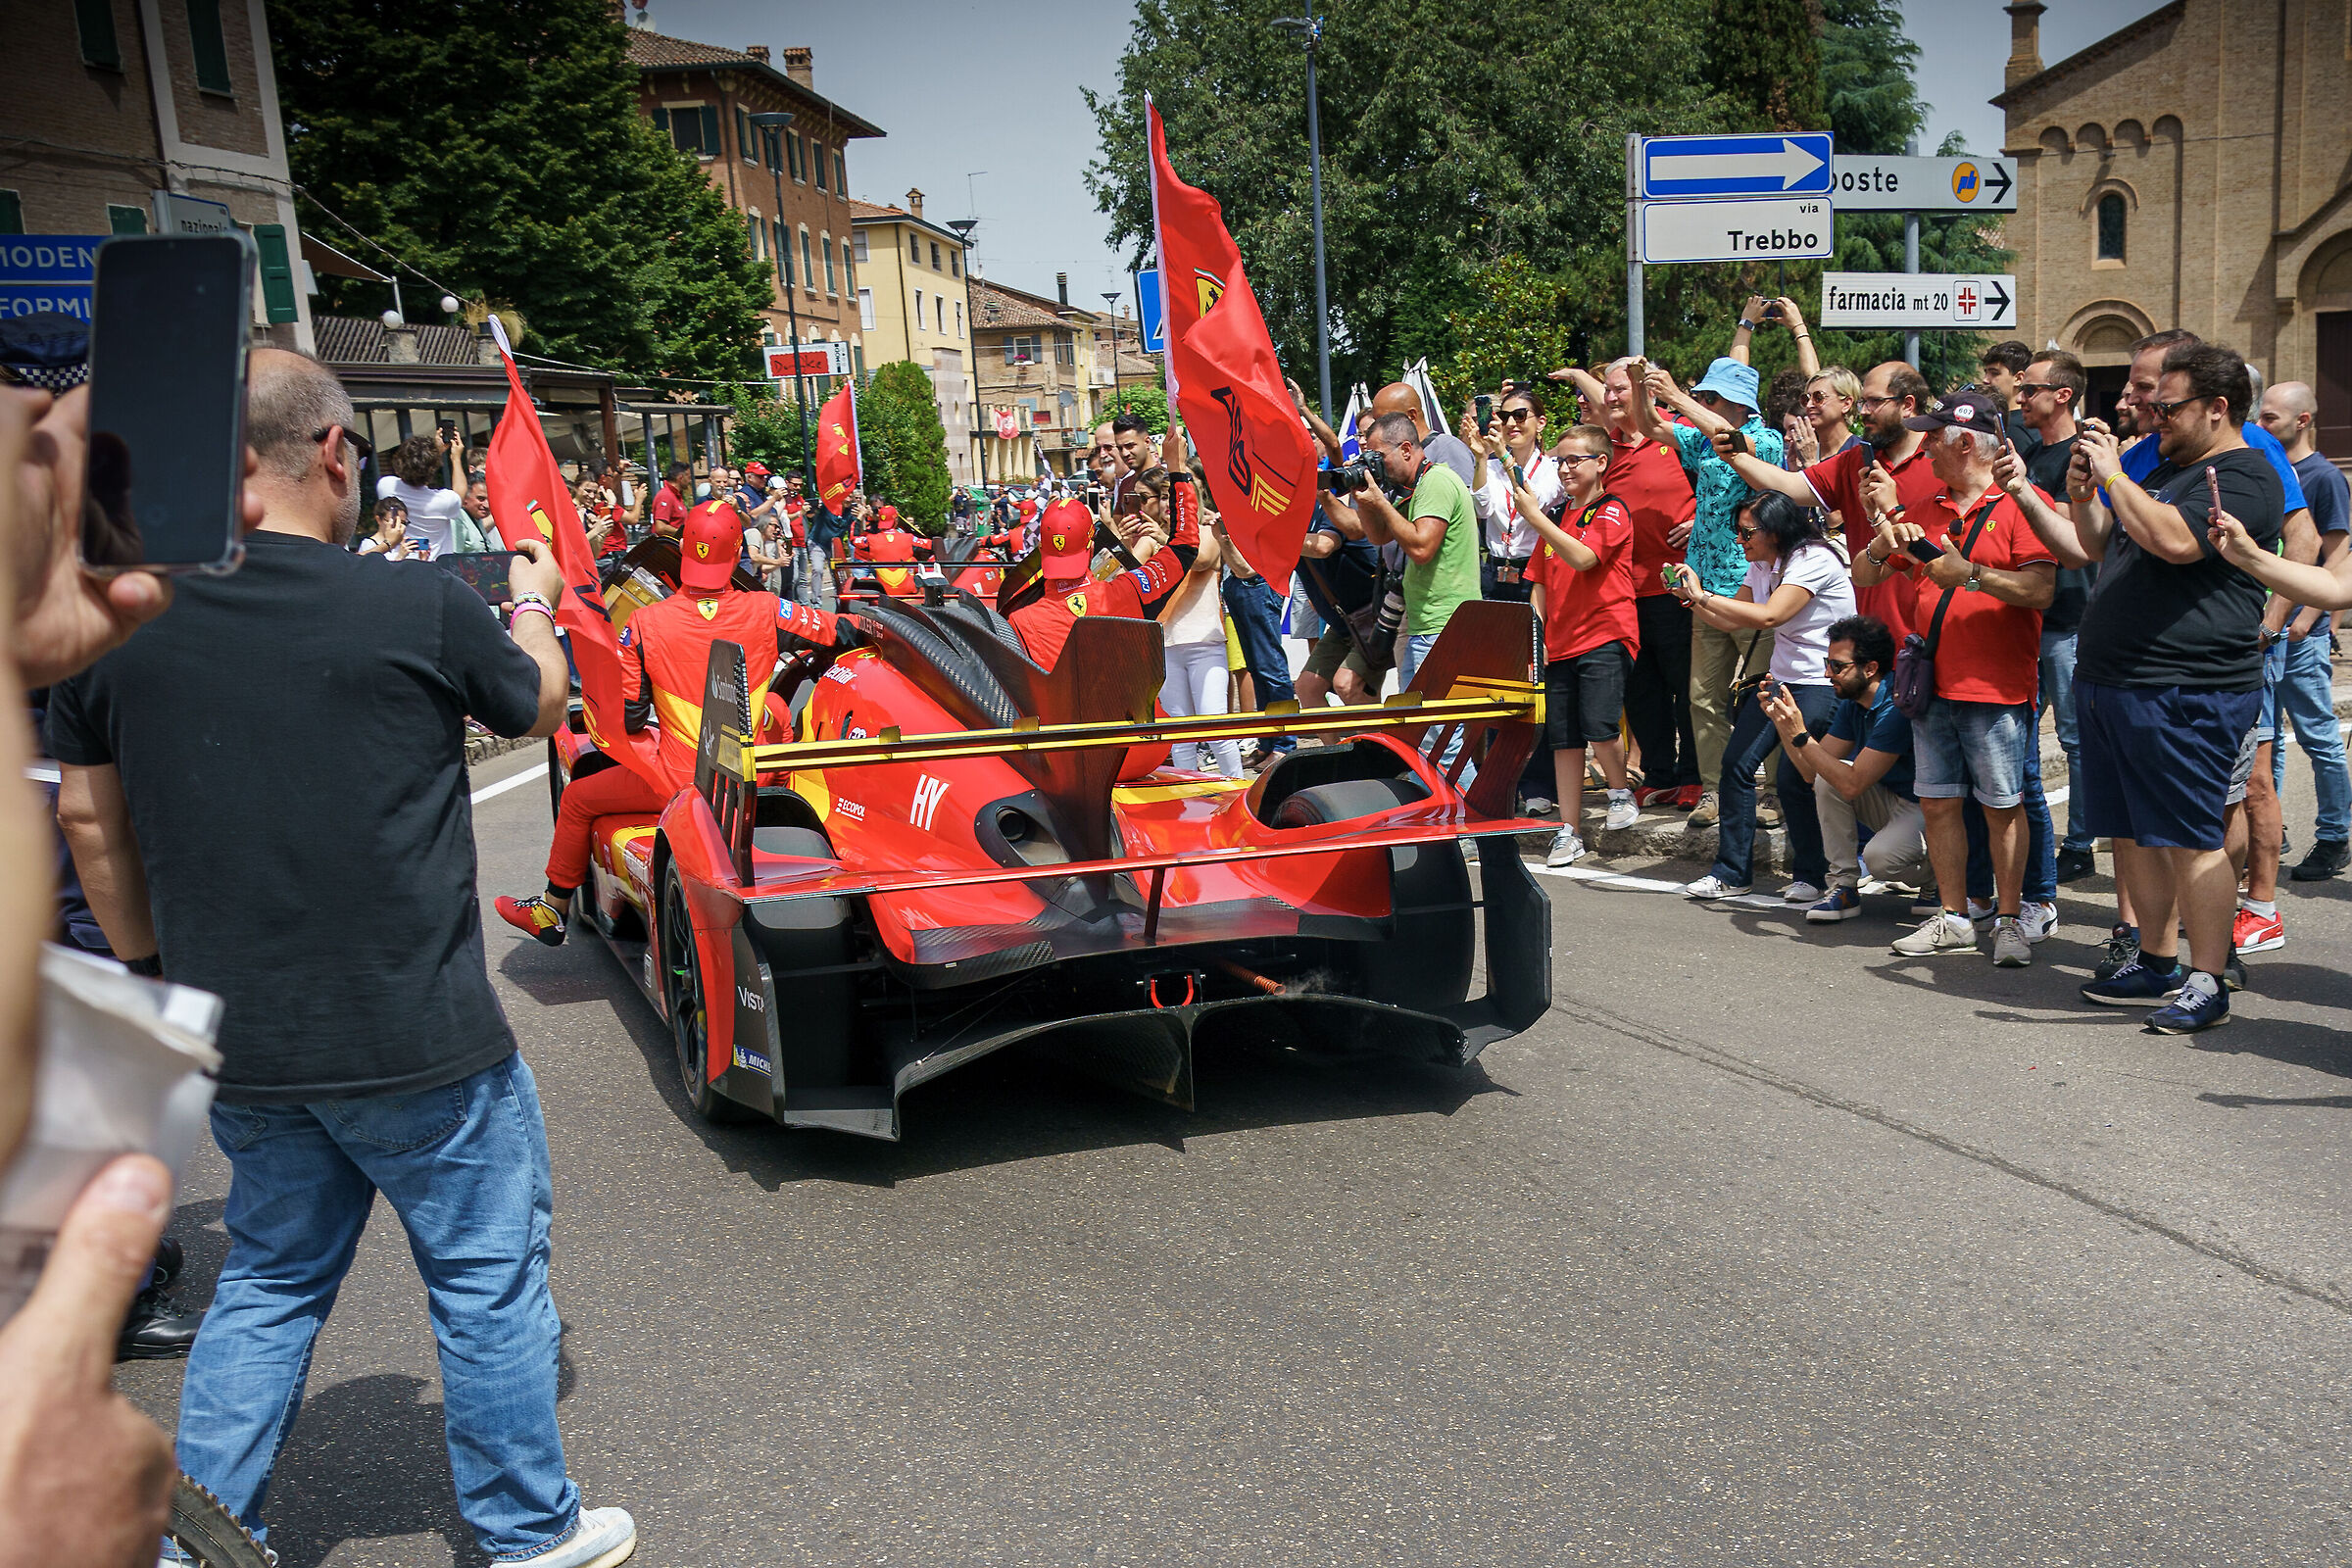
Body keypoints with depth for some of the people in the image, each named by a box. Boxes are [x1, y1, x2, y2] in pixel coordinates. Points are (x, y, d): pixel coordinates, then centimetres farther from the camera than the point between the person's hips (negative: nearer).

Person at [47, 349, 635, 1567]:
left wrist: (154, 963, 20)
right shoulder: (421, 610, -15)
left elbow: (89, 820, 7)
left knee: (269, 1286, 23)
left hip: (234, 1044, 5)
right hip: (415, 1041, -4)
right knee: (488, 1283, 12)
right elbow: (537, 707, 4)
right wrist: (535, 610, 25)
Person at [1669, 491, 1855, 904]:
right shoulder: (1762, 568, 9)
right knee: (1736, 763, -3)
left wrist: (1703, 594, -24)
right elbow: (1730, 621, 14)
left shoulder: (1814, 560, -18)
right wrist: (1690, 598, -3)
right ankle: (1732, 873, 6)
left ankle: (1811, 875, 5)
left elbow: (1768, 616, -29)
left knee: (1791, 777, -15)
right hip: (1781, 677, 8)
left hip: (1824, 684, -8)